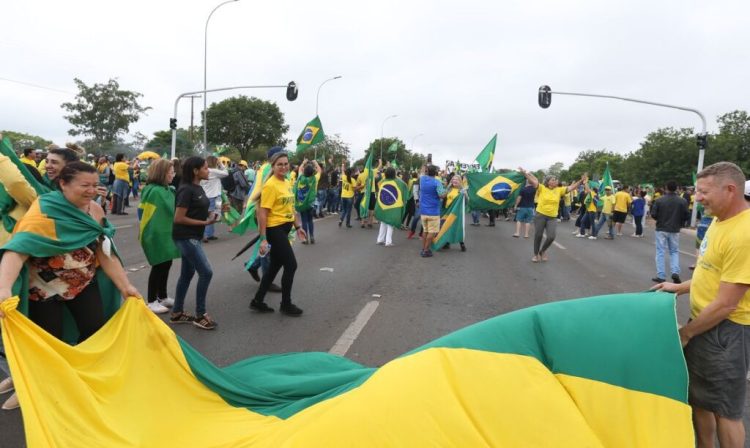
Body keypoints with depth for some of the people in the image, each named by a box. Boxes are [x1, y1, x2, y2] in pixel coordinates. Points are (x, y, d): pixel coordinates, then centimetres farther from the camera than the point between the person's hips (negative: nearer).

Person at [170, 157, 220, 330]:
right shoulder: (186, 190, -19)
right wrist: (205, 223, -17)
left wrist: (209, 215, 3)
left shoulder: (198, 188, 10)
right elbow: (179, 218, -21)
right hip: (185, 237, -10)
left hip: (193, 237, 10)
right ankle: (200, 315, 3)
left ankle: (176, 313, 25)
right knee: (206, 272, -9)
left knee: (187, 273, 15)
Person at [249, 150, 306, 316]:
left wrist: (298, 226, 19)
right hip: (275, 230, -9)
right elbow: (262, 213, -19)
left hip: (284, 229, 9)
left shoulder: (286, 183, 10)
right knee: (291, 265, -3)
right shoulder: (270, 185, -17)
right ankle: (286, 304, 14)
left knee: (275, 266, 15)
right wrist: (263, 239, -22)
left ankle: (258, 301, 26)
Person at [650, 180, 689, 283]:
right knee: (674, 252, 14)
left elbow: (653, 214, -9)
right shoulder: (682, 201, -6)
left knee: (660, 252, 5)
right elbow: (685, 216, -2)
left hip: (661, 229, -1)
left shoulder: (659, 200, -11)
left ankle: (660, 276, 5)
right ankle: (675, 272, -3)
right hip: (675, 230, 1)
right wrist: (679, 223, 17)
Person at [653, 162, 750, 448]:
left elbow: (726, 304, -24)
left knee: (725, 410, 8)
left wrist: (686, 332, -13)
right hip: (704, 322, 9)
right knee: (699, 397, 21)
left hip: (726, 331, -9)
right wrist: (680, 287, 9)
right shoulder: (721, 220, 5)